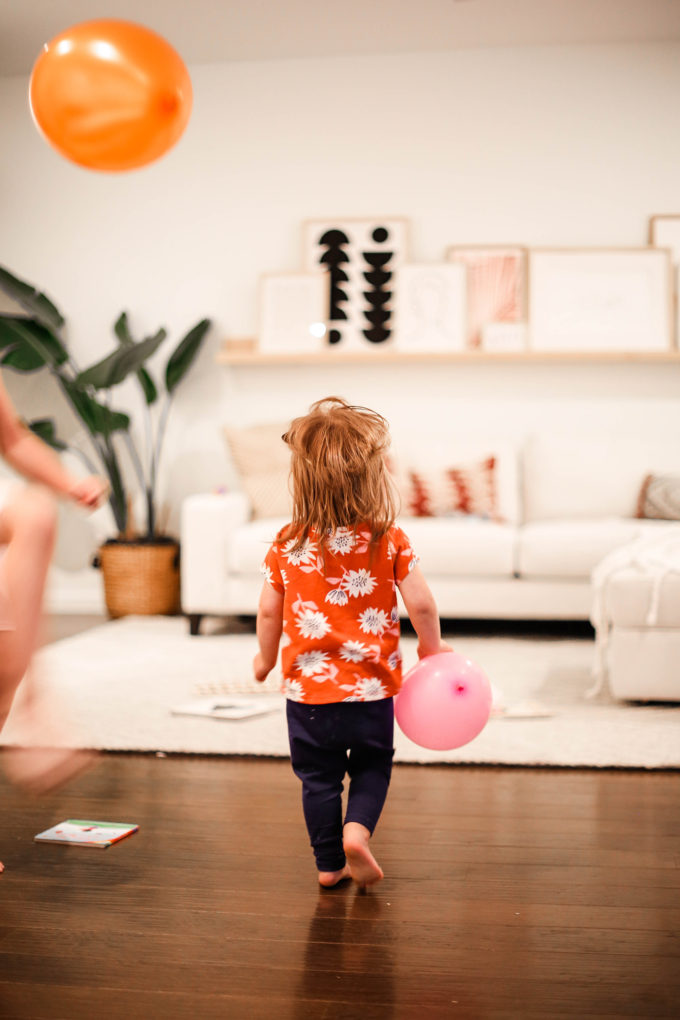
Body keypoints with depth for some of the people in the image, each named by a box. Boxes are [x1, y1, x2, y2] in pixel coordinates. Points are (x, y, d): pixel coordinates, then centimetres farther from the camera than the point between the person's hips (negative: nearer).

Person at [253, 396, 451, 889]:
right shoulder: (389, 539, -11)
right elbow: (421, 603, -11)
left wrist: (267, 658, 18)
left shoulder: (288, 544, -7)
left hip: (307, 687, 1)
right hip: (370, 687, -1)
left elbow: (269, 611, 0)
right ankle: (357, 829, -3)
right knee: (372, 767, 20)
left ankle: (329, 863, 22)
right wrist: (432, 646, 9)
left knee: (319, 777, 16)